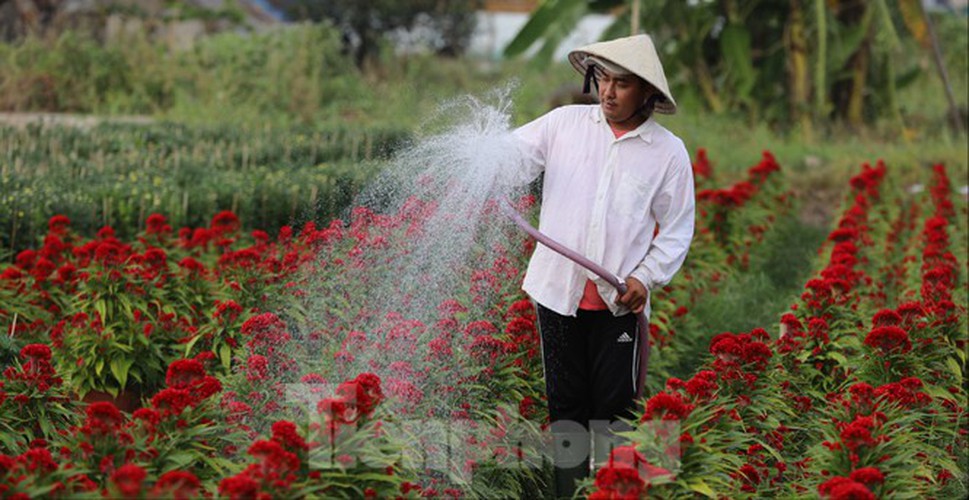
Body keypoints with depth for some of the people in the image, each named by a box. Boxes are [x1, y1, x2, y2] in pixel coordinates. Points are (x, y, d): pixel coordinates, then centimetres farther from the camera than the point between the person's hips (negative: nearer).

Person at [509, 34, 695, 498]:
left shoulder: (669, 152, -1)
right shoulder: (565, 122, 2)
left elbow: (677, 229, 3)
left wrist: (647, 278, -11)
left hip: (619, 301, -2)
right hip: (557, 289, 2)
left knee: (613, 407, 3)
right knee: (565, 404, 12)